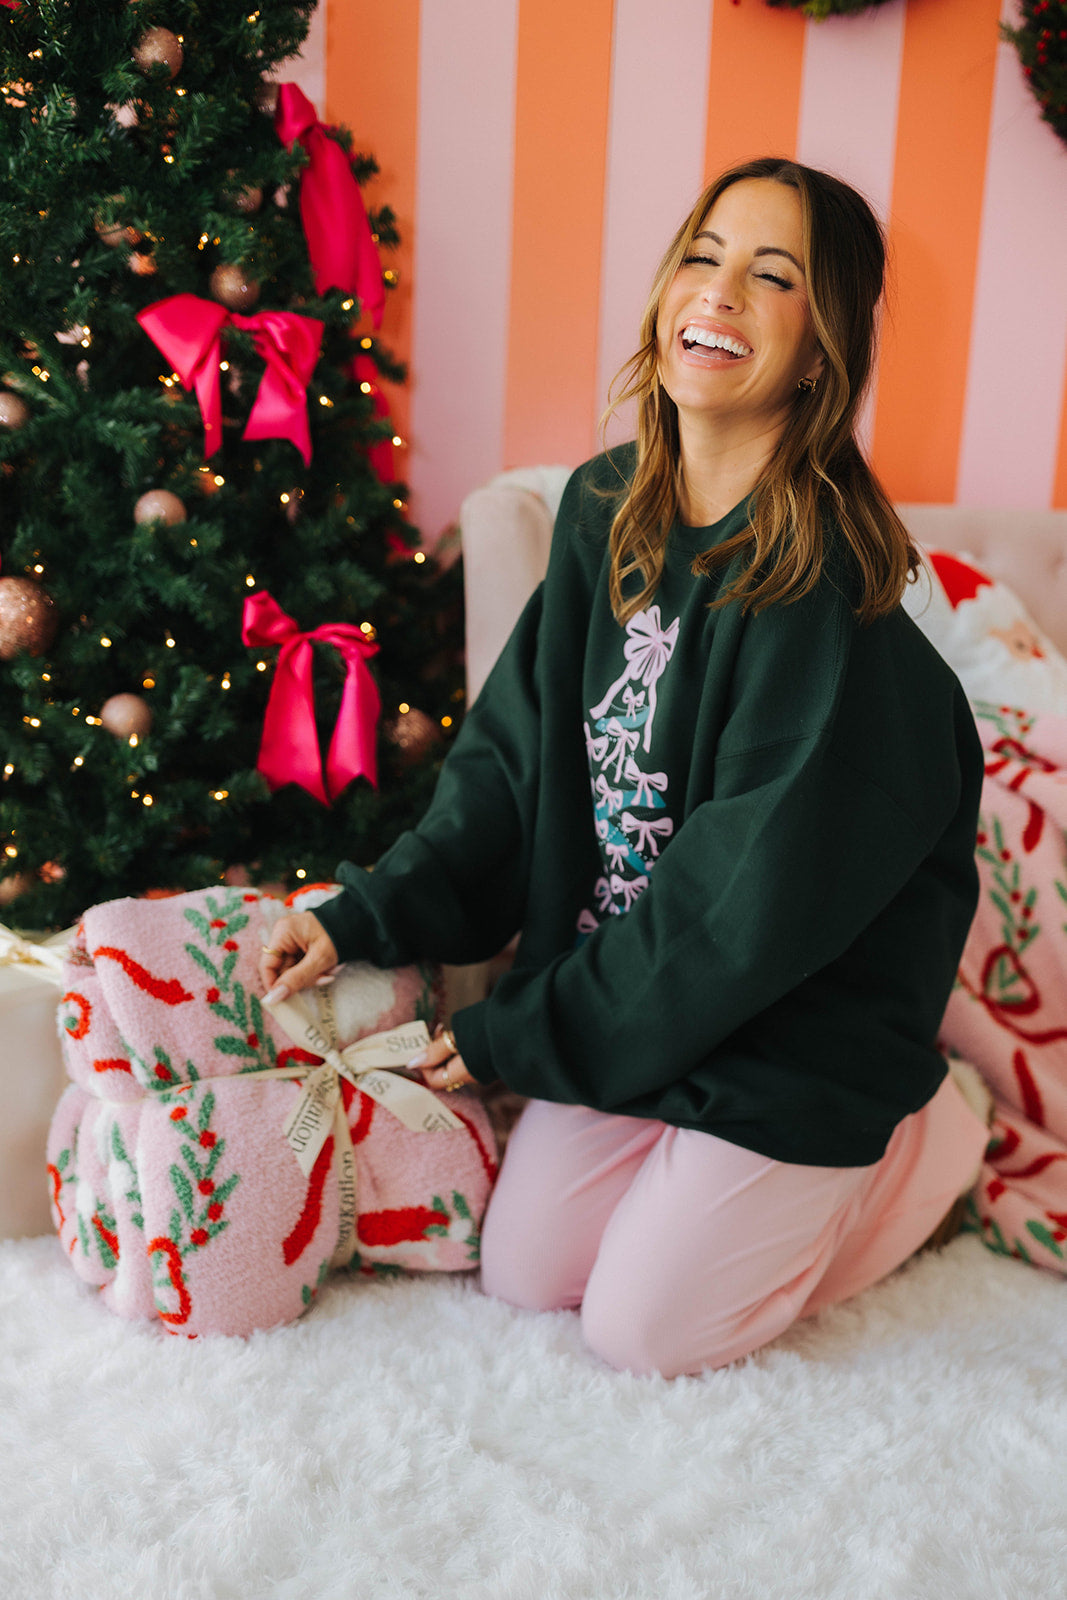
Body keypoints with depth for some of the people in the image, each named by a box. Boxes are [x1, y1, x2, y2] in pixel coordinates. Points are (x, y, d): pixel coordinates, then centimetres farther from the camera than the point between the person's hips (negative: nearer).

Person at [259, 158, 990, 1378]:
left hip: (799, 1023, -6)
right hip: (623, 992, 6)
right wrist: (365, 914, -11)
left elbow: (747, 899, -24)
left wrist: (520, 1035, -15)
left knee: (645, 1330, 4)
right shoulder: (606, 511, -3)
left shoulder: (822, 579, -25)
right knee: (523, 1275, 11)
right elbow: (518, 755, 1)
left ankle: (924, 1141, 20)